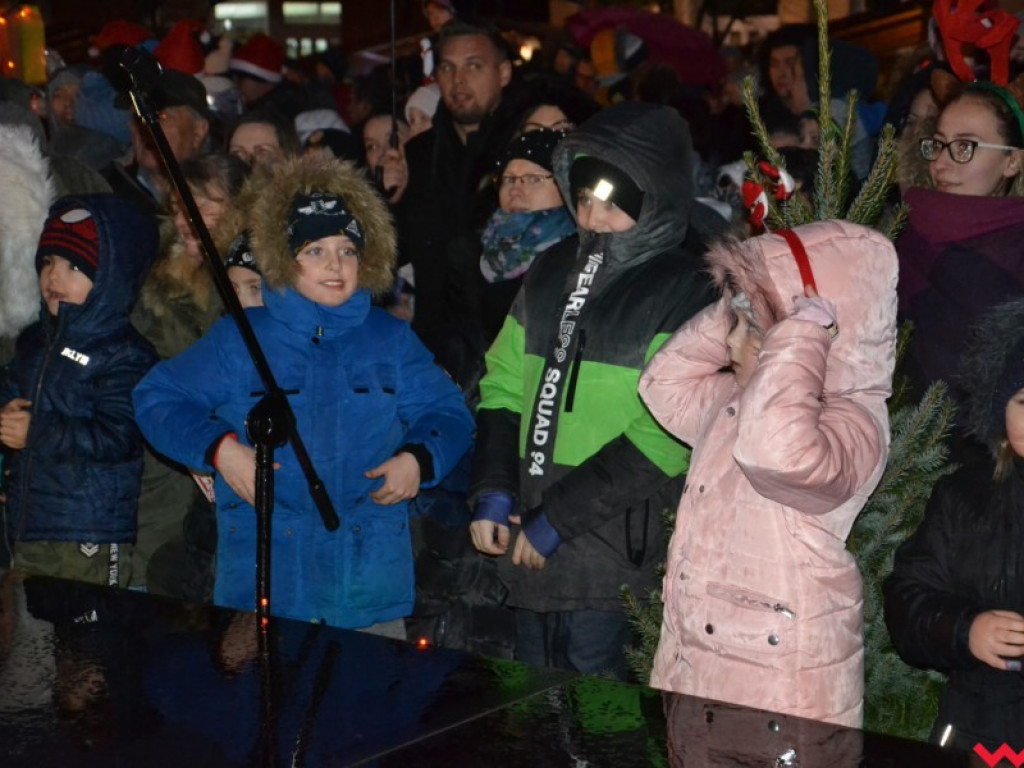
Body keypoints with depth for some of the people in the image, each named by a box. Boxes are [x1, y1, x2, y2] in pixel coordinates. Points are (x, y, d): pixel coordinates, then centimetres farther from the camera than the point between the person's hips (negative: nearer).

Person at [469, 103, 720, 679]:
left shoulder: (688, 291, -8)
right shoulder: (556, 270, 13)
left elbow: (666, 435, -15)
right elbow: (504, 386, 16)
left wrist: (558, 519, -14)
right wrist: (492, 492, 1)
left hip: (617, 558, -6)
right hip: (532, 550, 6)